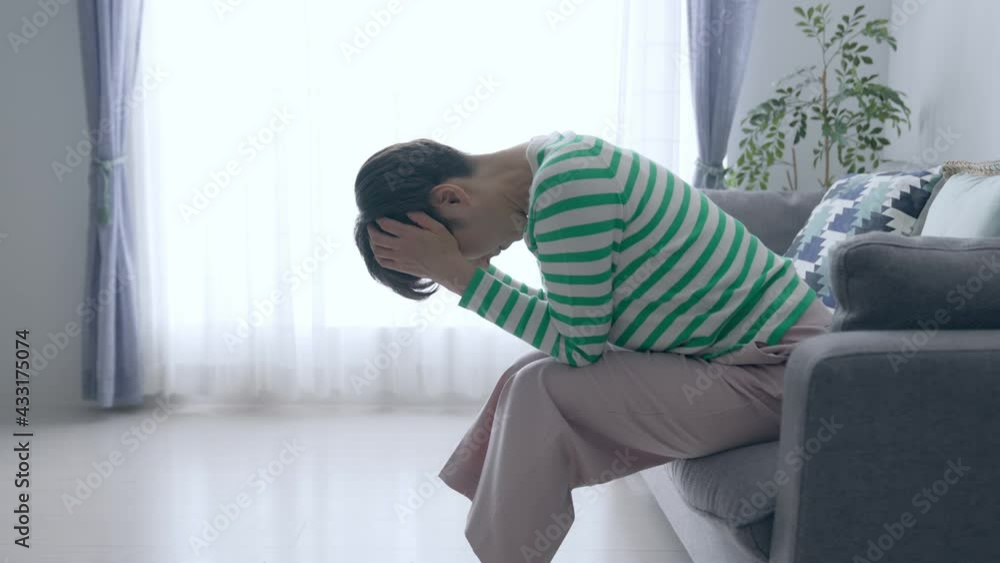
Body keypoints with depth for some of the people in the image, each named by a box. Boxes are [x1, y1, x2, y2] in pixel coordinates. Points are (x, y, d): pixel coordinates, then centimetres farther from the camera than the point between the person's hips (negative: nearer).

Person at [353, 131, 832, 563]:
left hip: (777, 372, -9)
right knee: (530, 378, 5)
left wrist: (460, 275, -17)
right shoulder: (553, 162, 3)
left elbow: (577, 344, -18)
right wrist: (465, 271, 1)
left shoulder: (567, 185, -24)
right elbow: (572, 320, 8)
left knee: (540, 393, -15)